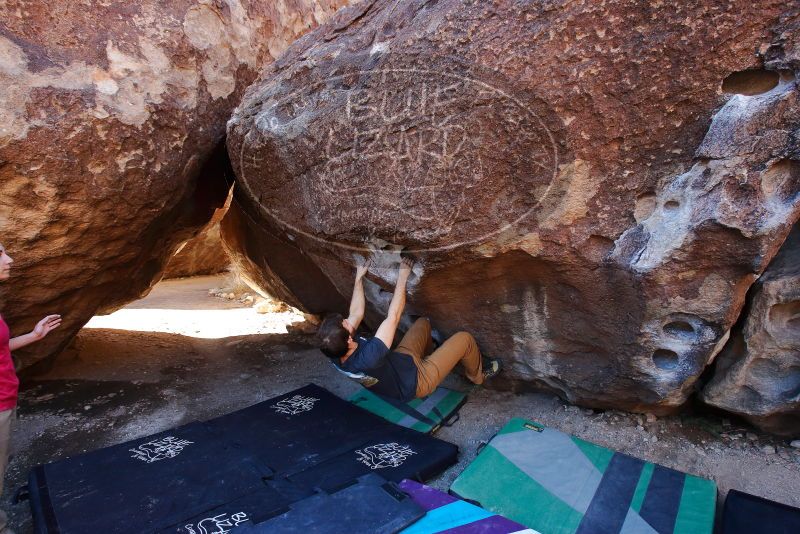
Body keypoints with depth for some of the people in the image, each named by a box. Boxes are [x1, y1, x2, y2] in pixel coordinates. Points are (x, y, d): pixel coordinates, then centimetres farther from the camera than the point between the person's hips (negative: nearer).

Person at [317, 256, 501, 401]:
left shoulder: (335, 352, -21)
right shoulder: (367, 358, -45)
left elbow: (356, 313, -5)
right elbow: (393, 316, -36)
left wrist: (359, 278, 2)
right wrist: (402, 279, -26)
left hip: (397, 361, 8)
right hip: (416, 381, -7)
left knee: (423, 322, 19)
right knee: (464, 339, -2)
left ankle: (428, 353, 48)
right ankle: (478, 374, 30)